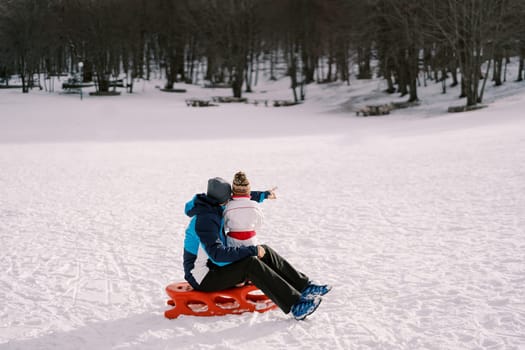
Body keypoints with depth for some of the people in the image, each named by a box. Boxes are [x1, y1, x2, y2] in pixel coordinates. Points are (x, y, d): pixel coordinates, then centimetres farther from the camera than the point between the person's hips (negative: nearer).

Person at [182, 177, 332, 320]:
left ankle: (305, 286, -2)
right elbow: (217, 253, -34)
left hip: (214, 267, 10)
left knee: (264, 251, -2)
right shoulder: (205, 219, -25)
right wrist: (252, 250, -29)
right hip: (203, 279, -10)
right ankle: (295, 305, -34)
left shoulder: (212, 206, 4)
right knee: (250, 263, -31)